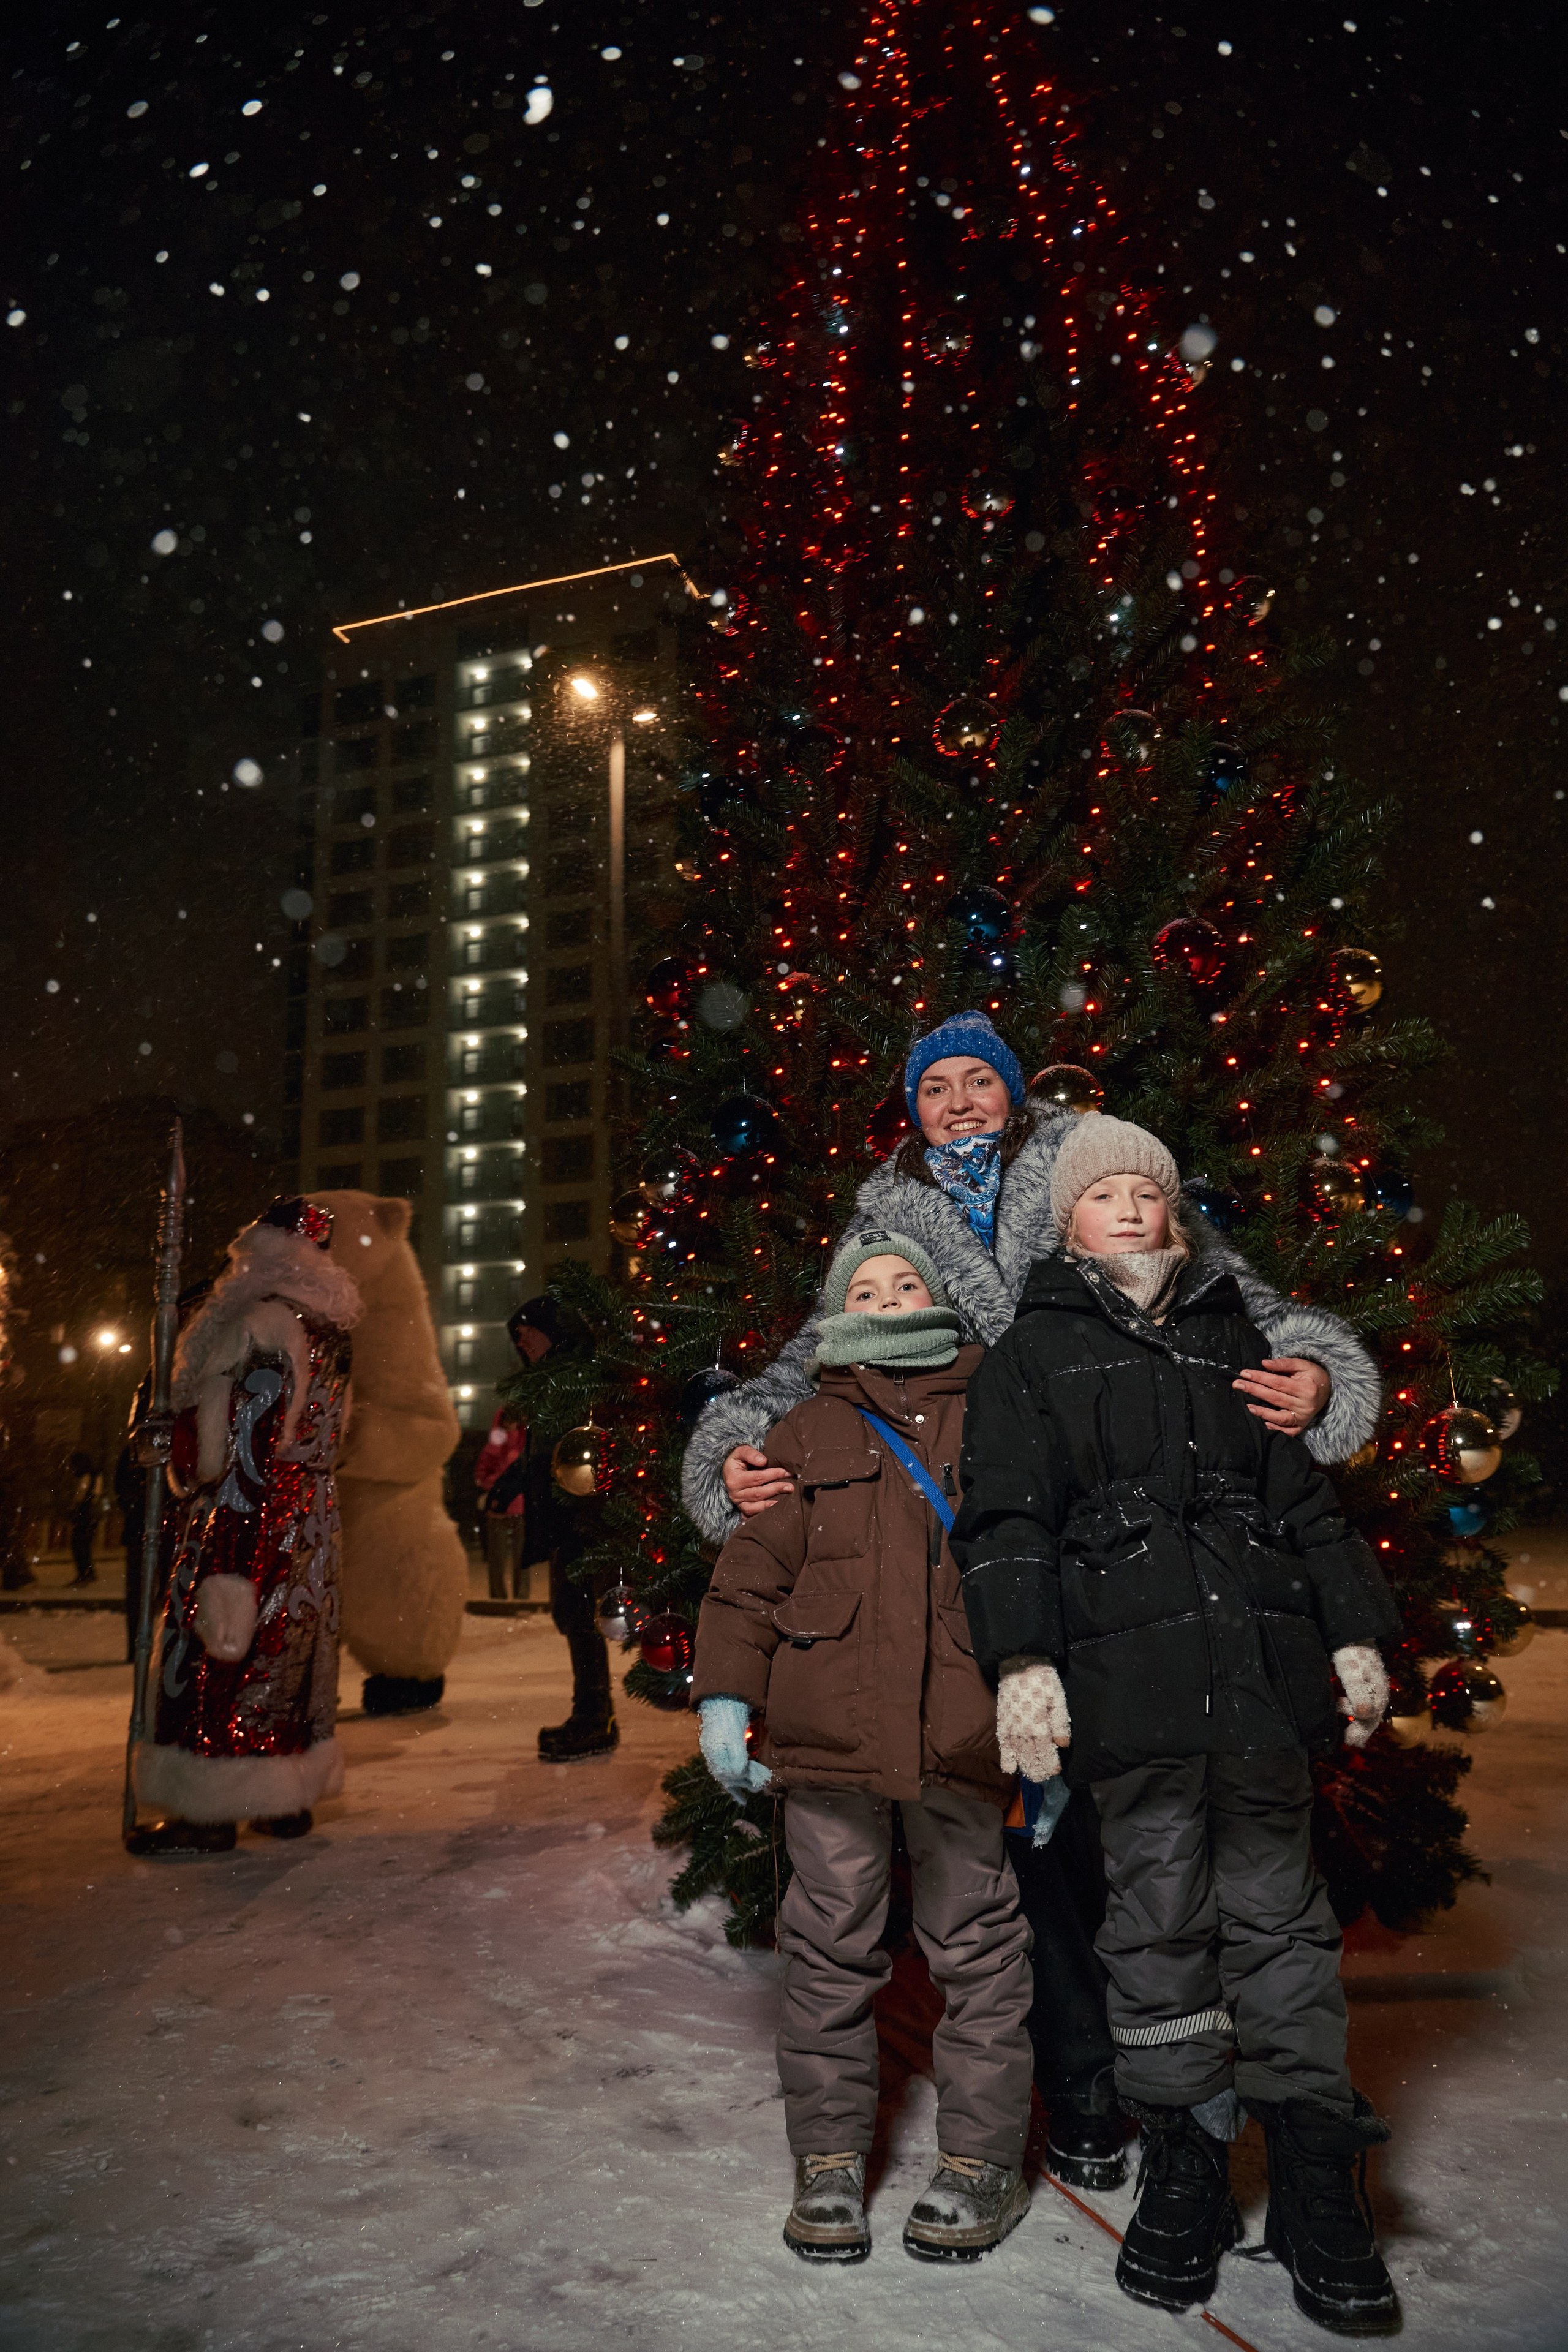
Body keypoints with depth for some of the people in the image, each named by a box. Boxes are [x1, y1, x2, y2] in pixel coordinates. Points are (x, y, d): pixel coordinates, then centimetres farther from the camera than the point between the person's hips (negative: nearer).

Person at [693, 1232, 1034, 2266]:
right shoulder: (808, 1432, 11)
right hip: (832, 1726, 1)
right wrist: (725, 1695, -1)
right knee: (833, 1948, 8)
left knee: (978, 1947, 7)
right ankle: (830, 2160, 23)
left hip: (968, 1730, 0)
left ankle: (981, 2158, 23)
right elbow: (753, 1571, 8)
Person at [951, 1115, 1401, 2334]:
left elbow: (1306, 1492, 19)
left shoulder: (1231, 1334, 20)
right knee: (1160, 1923, 3)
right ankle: (1185, 2171, 19)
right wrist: (1024, 1659, -10)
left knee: (1279, 1914, 7)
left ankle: (1318, 2187, 18)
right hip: (1133, 1675, -2)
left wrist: (1355, 1636, 12)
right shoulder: (1033, 1353, 9)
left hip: (1263, 1663, 3)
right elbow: (1005, 1517, 1)